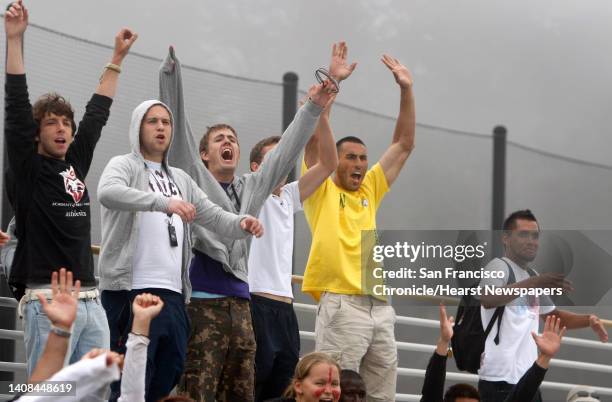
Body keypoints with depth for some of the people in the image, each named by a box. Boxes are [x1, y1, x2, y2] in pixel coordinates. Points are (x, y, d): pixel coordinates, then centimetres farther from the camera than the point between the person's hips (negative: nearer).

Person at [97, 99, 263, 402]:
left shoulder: (181, 179, 24)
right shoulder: (125, 166, 2)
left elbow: (215, 218, 20)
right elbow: (108, 192, -22)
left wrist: (242, 224, -4)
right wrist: (165, 202, -34)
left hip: (173, 295, 7)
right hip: (133, 291, -7)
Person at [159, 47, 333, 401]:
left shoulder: (253, 187, 24)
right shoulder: (193, 177, 9)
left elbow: (287, 151, 24)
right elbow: (178, 123, 0)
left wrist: (314, 108, 19)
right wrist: (172, 69, -8)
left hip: (239, 302, 6)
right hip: (201, 301, -6)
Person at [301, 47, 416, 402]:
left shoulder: (370, 191, 20)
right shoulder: (321, 192, 7)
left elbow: (404, 144, 21)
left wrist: (407, 90, 13)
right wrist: (331, 82, -8)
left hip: (380, 307, 6)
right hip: (342, 305, -6)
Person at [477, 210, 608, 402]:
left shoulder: (531, 276, 17)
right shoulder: (499, 267, -8)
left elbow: (554, 315, 31)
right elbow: (487, 300, -30)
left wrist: (588, 320, 12)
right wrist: (533, 283, -43)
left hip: (528, 382, 9)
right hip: (500, 382, -9)